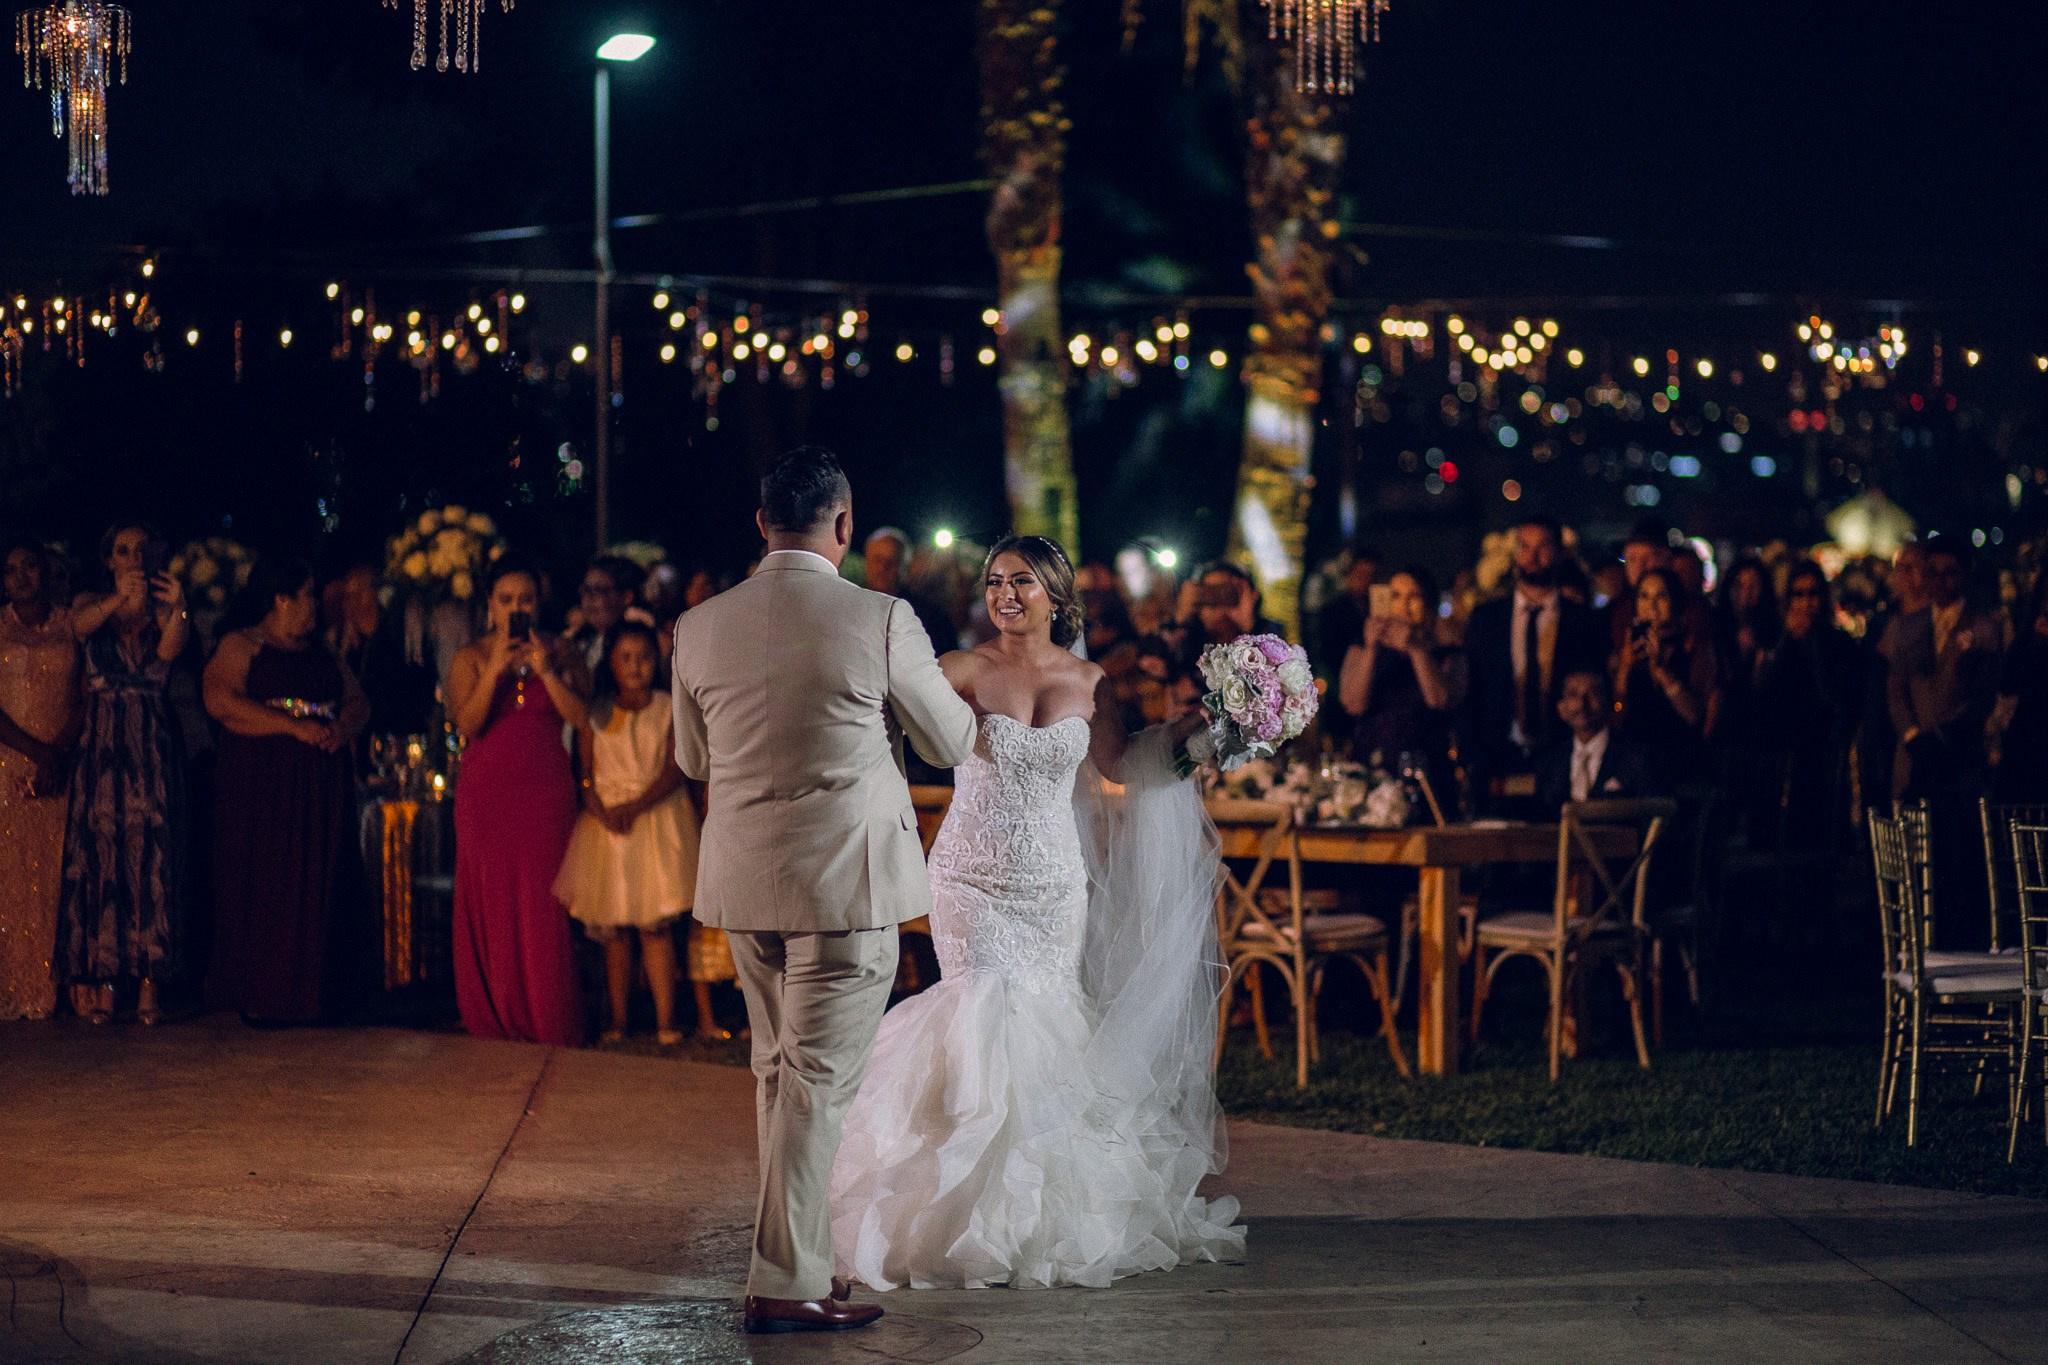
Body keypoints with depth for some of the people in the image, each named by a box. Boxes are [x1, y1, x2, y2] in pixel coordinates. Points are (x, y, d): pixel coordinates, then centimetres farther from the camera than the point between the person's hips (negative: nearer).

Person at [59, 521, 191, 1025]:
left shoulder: (161, 609, 8)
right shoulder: (93, 603, 9)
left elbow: (169, 650, -12)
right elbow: (81, 625, -14)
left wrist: (177, 609, -31)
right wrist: (120, 598, -32)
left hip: (153, 745, 0)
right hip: (101, 744, 0)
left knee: (151, 856, -5)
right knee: (98, 854, -4)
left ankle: (149, 978, -7)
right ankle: (99, 978, -3)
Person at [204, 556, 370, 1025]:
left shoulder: (321, 651, 21)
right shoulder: (241, 646, 0)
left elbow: (357, 701, 17)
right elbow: (221, 701, -15)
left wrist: (341, 728, -8)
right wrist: (296, 726, -18)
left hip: (323, 790, 6)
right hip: (262, 787, -6)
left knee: (320, 891, 2)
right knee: (264, 889, -8)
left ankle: (311, 993, 6)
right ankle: (259, 998, -5)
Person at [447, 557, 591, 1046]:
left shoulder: (561, 653, 6)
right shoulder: (471, 657, 4)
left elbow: (582, 718, -6)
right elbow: (467, 723, -9)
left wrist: (546, 671, -16)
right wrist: (495, 670, -18)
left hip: (546, 790, 0)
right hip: (486, 791, 0)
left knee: (543, 904, -3)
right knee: (491, 901, 2)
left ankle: (545, 1017, 3)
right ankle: (494, 1015, 10)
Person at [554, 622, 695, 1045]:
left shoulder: (670, 709, 4)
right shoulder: (595, 713, 6)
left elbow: (674, 770, -5)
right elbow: (583, 772, 2)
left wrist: (634, 807, -18)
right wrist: (601, 811, -16)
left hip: (656, 816, -1)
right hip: (606, 821, 1)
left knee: (656, 924, -5)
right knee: (612, 928, 2)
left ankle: (665, 1020, -5)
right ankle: (616, 1018, 8)